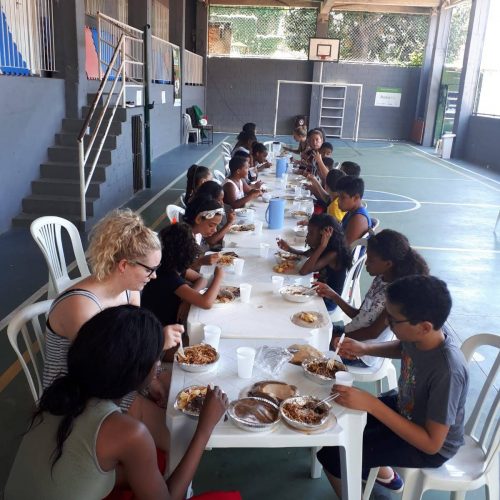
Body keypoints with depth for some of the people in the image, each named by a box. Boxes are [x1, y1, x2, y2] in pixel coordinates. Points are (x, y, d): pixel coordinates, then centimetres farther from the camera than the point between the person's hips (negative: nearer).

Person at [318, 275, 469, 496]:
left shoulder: (448, 371, -37)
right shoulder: (422, 336, -18)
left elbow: (432, 443, -29)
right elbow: (401, 348, 9)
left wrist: (371, 404, -35)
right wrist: (365, 348, -10)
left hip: (432, 446, -7)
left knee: (331, 454, -13)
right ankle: (384, 473, 33)